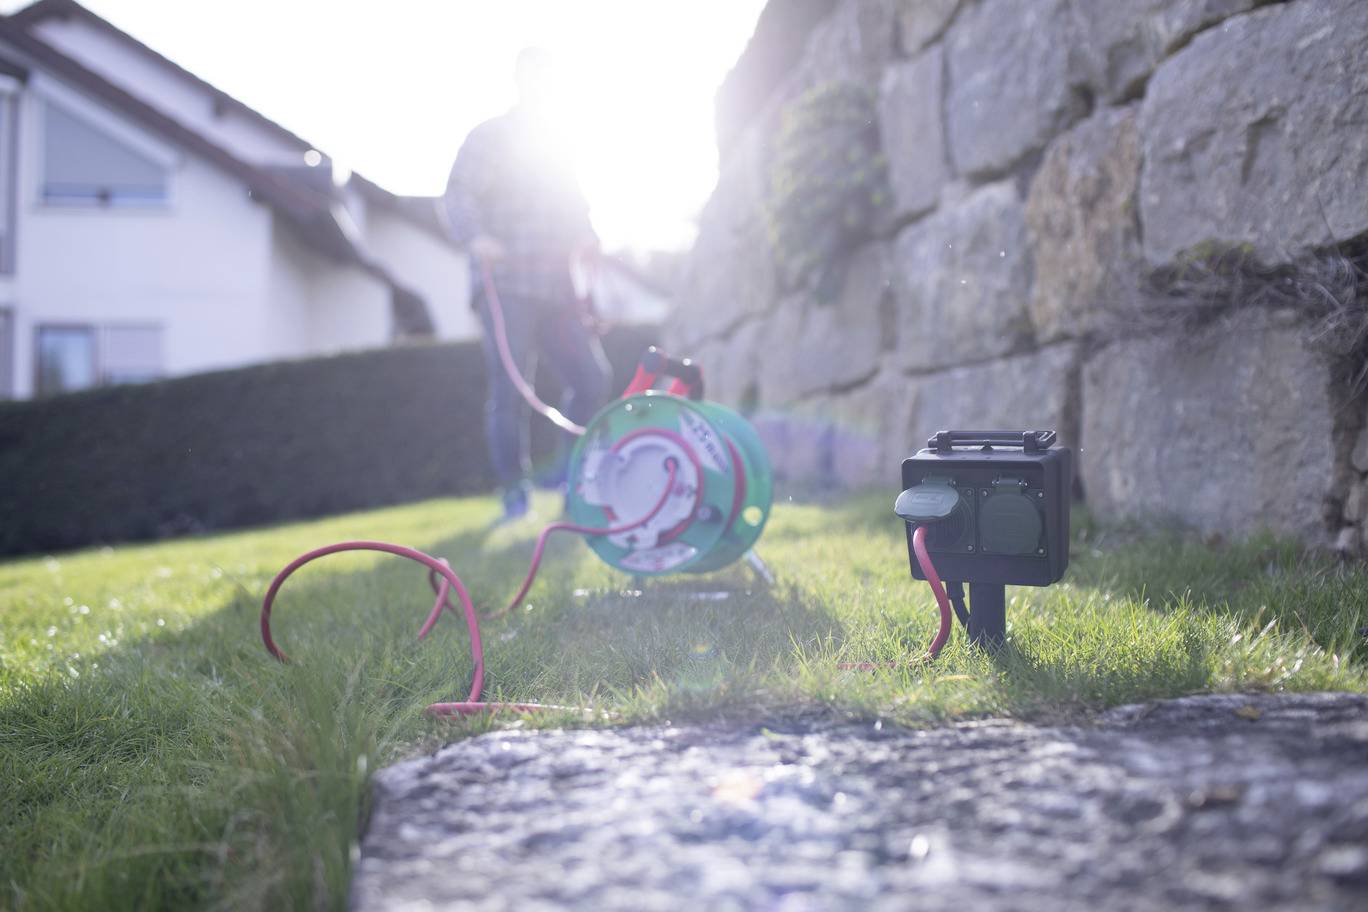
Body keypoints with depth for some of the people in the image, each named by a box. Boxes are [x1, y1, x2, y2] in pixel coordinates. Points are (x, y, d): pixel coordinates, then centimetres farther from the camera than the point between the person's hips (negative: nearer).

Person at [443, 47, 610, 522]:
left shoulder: (560, 147, 24)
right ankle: (514, 493, 1)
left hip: (557, 288, 6)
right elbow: (460, 194, -6)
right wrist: (475, 235, -27)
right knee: (510, 390, -10)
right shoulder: (492, 137, 5)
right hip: (506, 286, -6)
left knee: (592, 379, -3)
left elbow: (576, 210, 28)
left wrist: (587, 237, 5)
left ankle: (567, 474, 13)